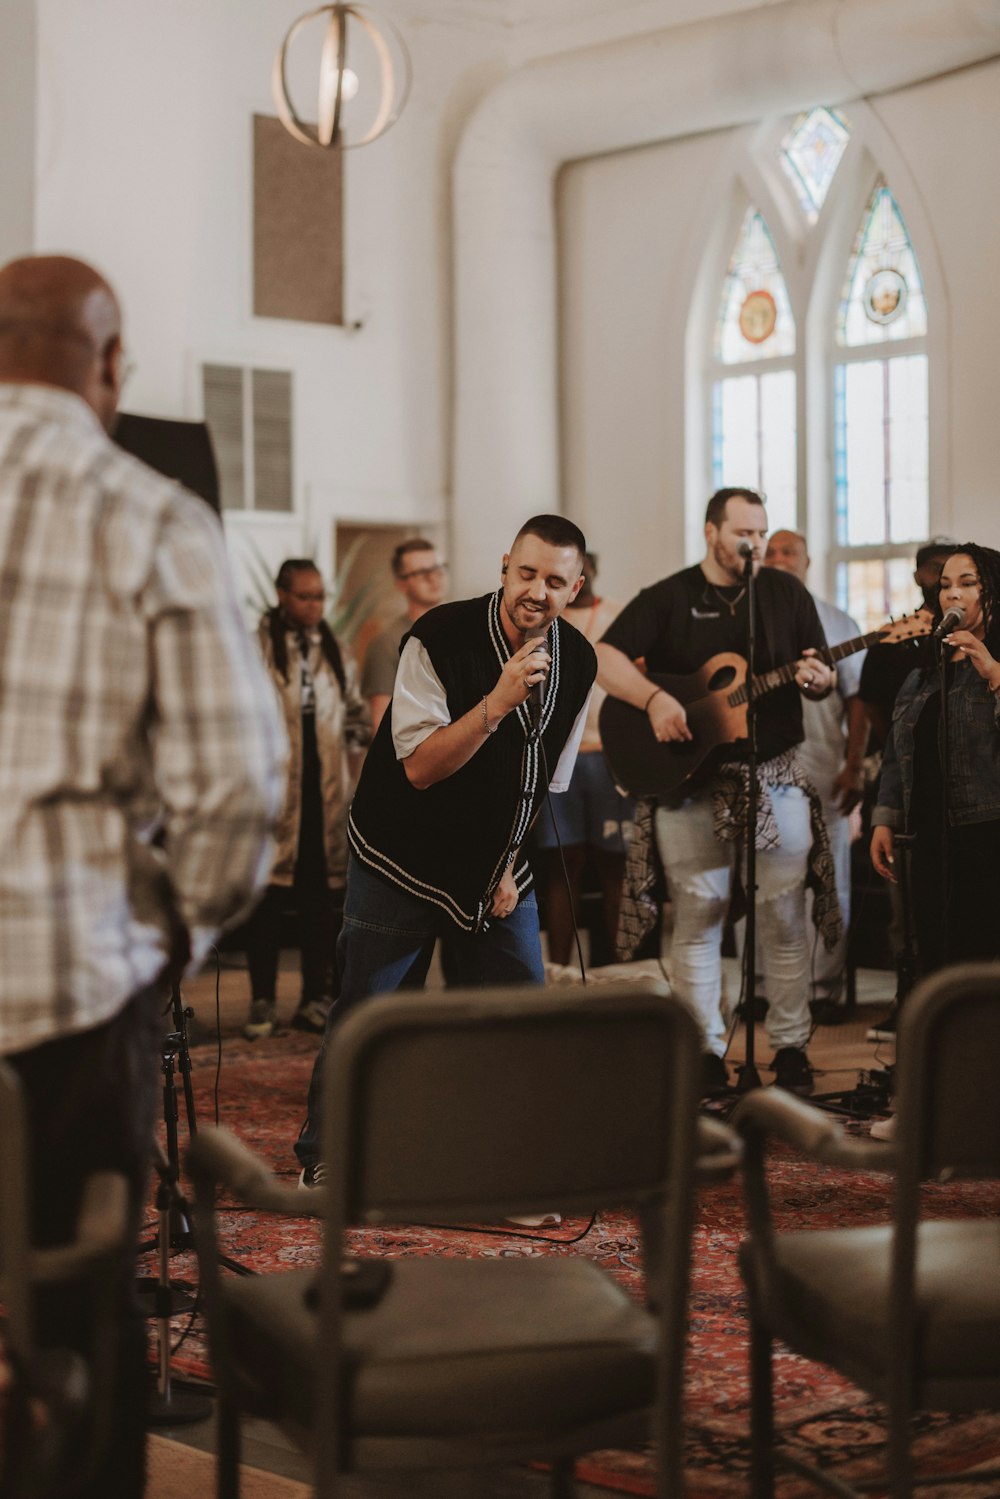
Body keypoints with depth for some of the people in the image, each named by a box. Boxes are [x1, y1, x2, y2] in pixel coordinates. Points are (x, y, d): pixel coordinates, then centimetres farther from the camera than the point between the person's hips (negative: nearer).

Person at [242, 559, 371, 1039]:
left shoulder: (335, 653, 14)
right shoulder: (256, 649, -3)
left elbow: (358, 714, 22)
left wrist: (345, 750, 7)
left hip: (325, 792, 5)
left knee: (322, 897, 6)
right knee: (268, 896, -1)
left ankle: (314, 999, 15)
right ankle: (262, 1001, 7)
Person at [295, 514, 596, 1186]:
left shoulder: (578, 662, -1)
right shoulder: (439, 639, -19)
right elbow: (420, 767, -23)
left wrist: (512, 866, 6)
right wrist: (497, 702, -34)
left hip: (499, 868, 5)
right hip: (404, 860, -5)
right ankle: (323, 1157, 16)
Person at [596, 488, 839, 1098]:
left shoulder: (787, 592, 8)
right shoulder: (669, 598, 2)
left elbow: (825, 676, 10)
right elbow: (605, 659, -6)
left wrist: (819, 681, -14)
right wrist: (654, 698, -21)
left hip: (775, 775, 1)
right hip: (689, 778, -1)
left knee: (784, 913, 2)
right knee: (698, 915, 2)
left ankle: (791, 1046, 12)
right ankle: (705, 1050, 11)